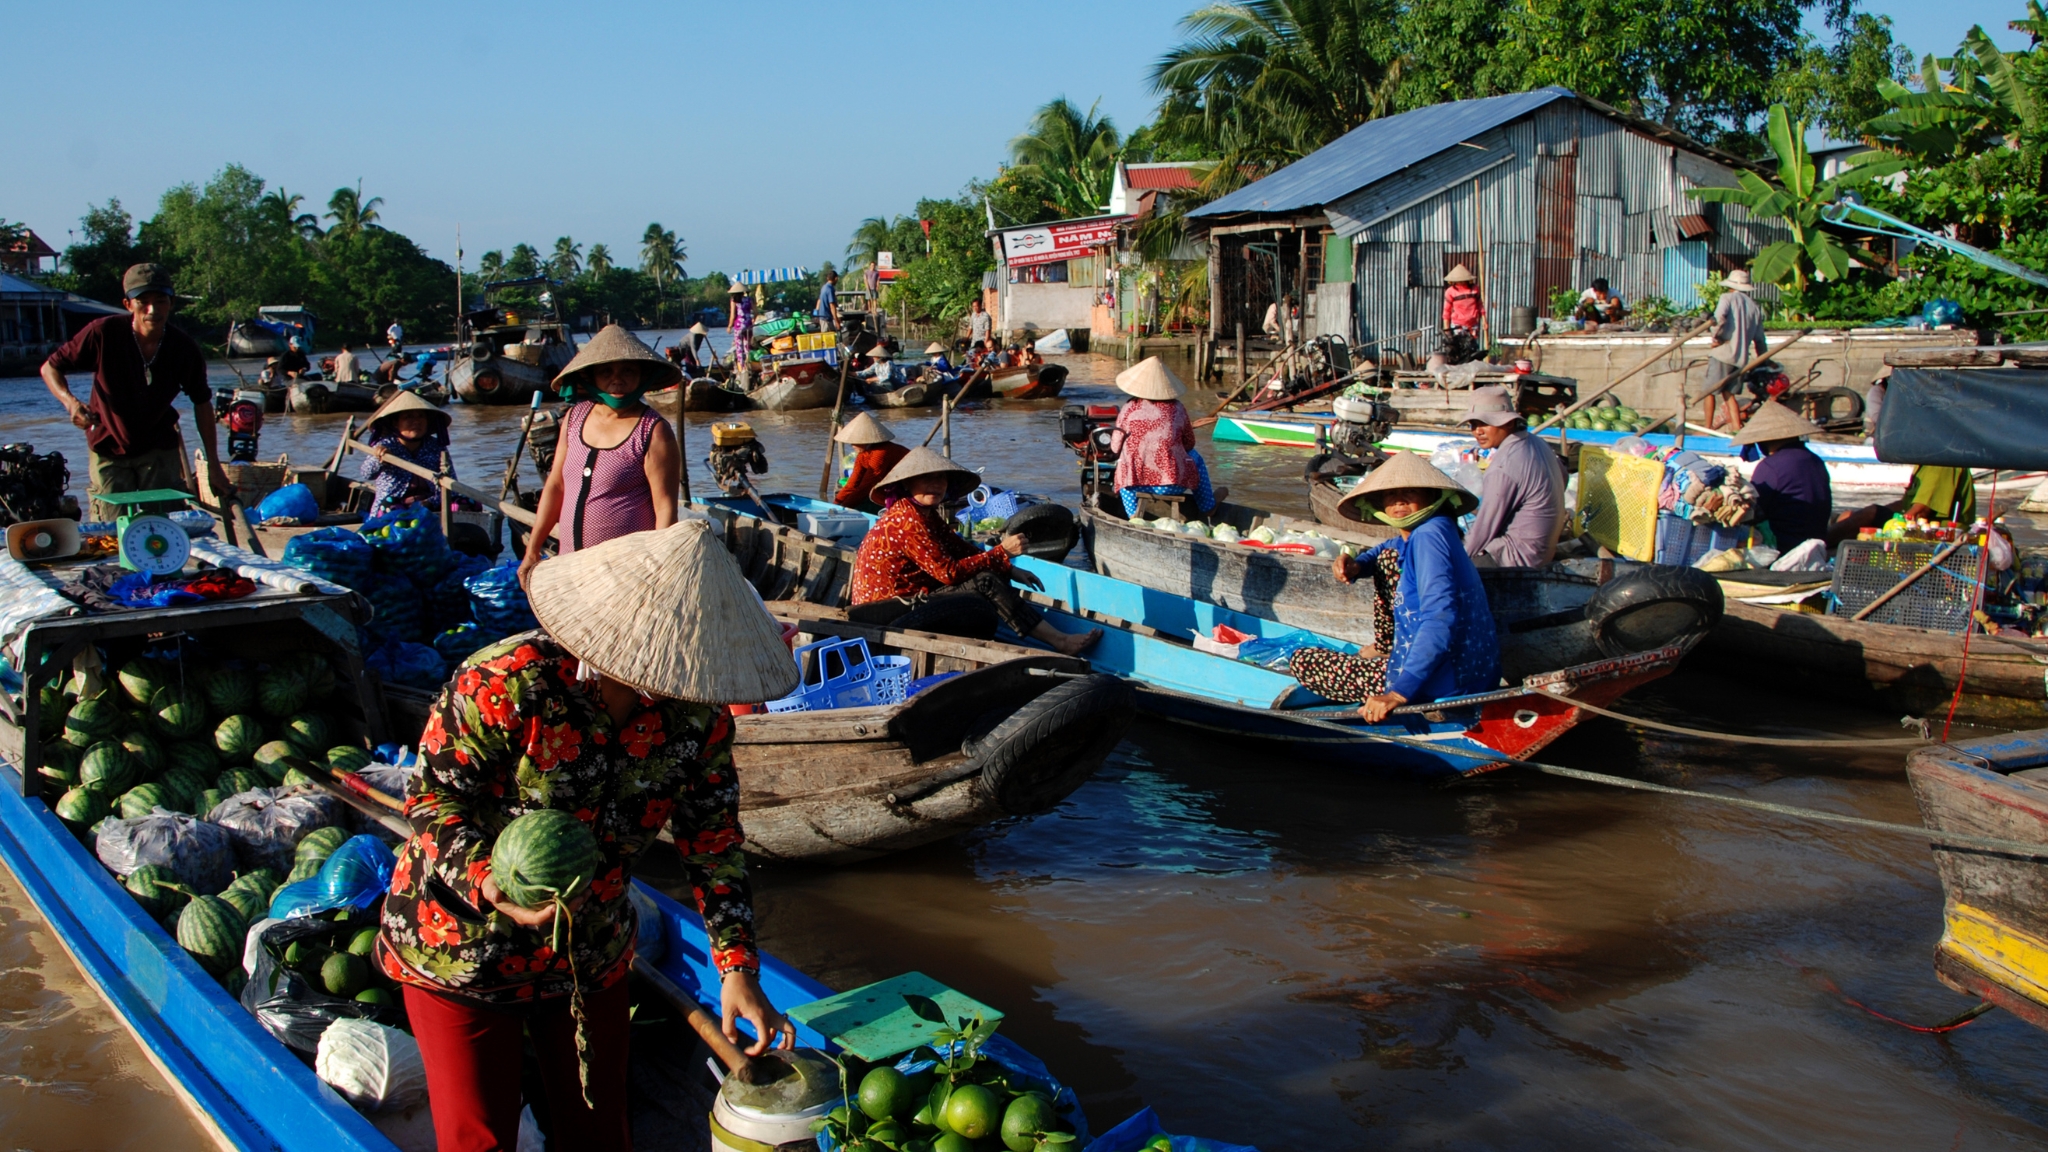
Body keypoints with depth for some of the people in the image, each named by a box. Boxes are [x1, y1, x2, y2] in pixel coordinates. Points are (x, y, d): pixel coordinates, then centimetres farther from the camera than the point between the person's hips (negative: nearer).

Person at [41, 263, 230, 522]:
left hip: (160, 450, 1)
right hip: (108, 450, -1)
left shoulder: (185, 349, -13)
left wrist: (213, 465, 2)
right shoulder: (104, 332, -18)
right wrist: (70, 402, -29)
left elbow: (202, 403, 2)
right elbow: (50, 367, -7)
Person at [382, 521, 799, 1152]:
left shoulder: (698, 712, -13)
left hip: (592, 955, 4)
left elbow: (713, 841, -5)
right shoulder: (506, 683, -28)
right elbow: (435, 796, -19)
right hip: (462, 950, -4)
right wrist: (489, 882, -37)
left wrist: (738, 970, -10)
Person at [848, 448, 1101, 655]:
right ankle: (1061, 643, -14)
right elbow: (949, 571, -22)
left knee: (992, 577, 4)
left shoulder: (927, 513, 9)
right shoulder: (908, 519, -20)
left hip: (906, 599, 10)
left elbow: (962, 550, 12)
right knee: (986, 583, -18)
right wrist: (1002, 552, -19)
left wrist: (1010, 571, 1)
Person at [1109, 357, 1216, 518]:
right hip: (1173, 485, 0)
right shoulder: (1177, 409, 0)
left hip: (1135, 484, 0)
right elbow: (1189, 444, 12)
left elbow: (1115, 447, 4)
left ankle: (1133, 516, 27)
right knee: (1195, 456, 30)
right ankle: (1207, 506, 41)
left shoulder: (1129, 409, -2)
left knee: (1122, 461, 35)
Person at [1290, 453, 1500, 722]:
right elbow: (1385, 550, 34)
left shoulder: (1428, 535, -19)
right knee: (1388, 559, 24)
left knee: (1302, 662, 0)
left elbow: (1440, 619, -32)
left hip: (1442, 686, -9)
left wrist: (1400, 692, -37)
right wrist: (1358, 564, 9)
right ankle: (1386, 650, 33)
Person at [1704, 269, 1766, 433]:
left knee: (1711, 391, 5)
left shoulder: (1728, 298, -1)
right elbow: (1759, 339, 16)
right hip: (1741, 357, 5)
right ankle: (1737, 427, 4)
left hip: (1722, 352, -5)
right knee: (1729, 392, 14)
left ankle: (1708, 428, 6)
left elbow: (1719, 317, -23)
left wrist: (1715, 336, -8)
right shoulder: (1754, 307, 13)